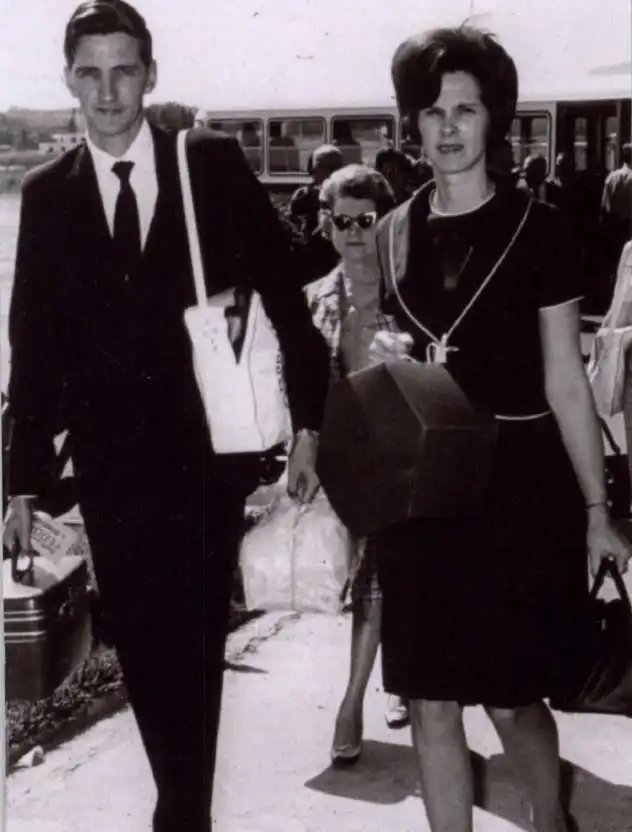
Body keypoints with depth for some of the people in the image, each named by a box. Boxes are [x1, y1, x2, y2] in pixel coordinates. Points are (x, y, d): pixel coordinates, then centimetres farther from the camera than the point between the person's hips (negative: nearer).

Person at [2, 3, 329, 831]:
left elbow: (284, 293, 0)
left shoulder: (215, 164, -1)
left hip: (208, 450, -2)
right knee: (143, 647, 8)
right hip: (111, 461, 2)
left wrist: (309, 421, -3)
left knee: (196, 642, 4)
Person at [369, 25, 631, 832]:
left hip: (516, 483, -3)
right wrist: (382, 358, -6)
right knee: (430, 701, 5)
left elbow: (565, 381, -4)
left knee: (511, 697, 7)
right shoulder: (393, 232, 6)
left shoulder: (536, 227, -5)